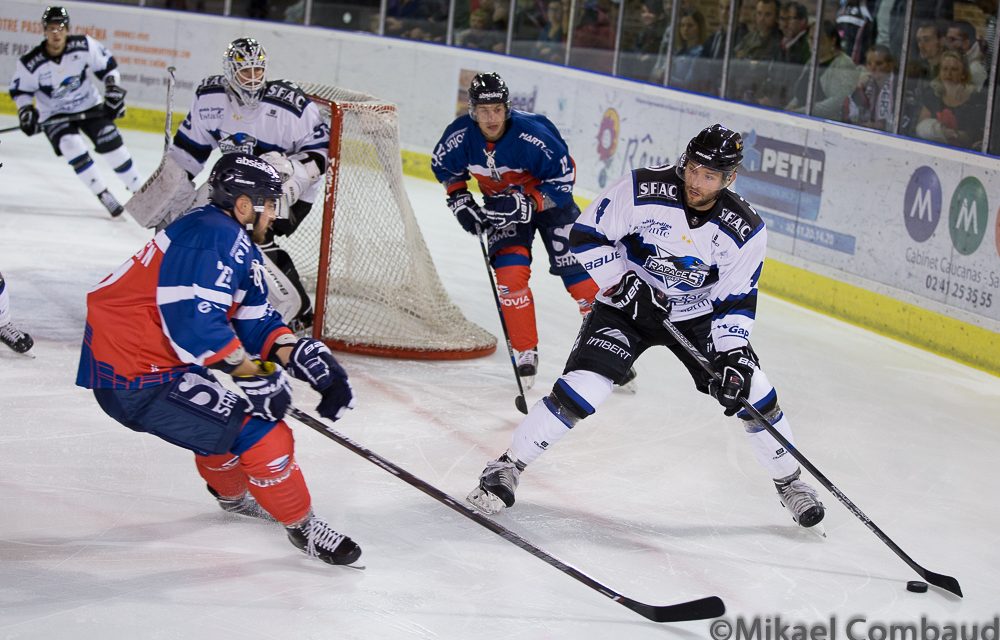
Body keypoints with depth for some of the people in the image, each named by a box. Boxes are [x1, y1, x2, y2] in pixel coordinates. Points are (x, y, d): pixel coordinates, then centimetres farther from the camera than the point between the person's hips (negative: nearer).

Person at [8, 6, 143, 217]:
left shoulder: (84, 45, -18)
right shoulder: (30, 63, -20)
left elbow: (107, 65, -3)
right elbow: (19, 90, -4)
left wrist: (114, 90, -9)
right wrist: (25, 112, -18)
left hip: (90, 106, 1)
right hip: (54, 116, -1)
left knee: (112, 144, -10)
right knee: (72, 146, -25)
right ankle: (104, 195, -17)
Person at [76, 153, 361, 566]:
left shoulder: (237, 244, 13)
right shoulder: (214, 237, -20)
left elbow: (255, 321, 12)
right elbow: (194, 321, -29)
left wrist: (300, 354, -4)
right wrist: (254, 373, -20)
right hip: (137, 380, -11)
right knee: (259, 433, -10)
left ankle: (232, 494, 58)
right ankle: (302, 525, 7)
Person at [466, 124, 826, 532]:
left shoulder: (745, 230, -16)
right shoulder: (643, 190, -22)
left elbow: (736, 300, -8)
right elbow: (586, 235, -14)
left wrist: (733, 354, -20)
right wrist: (622, 283, -24)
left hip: (698, 315, 2)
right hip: (627, 304, -2)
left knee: (752, 393, -7)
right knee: (581, 388, -18)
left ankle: (789, 482, 17)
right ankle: (507, 467, -3)